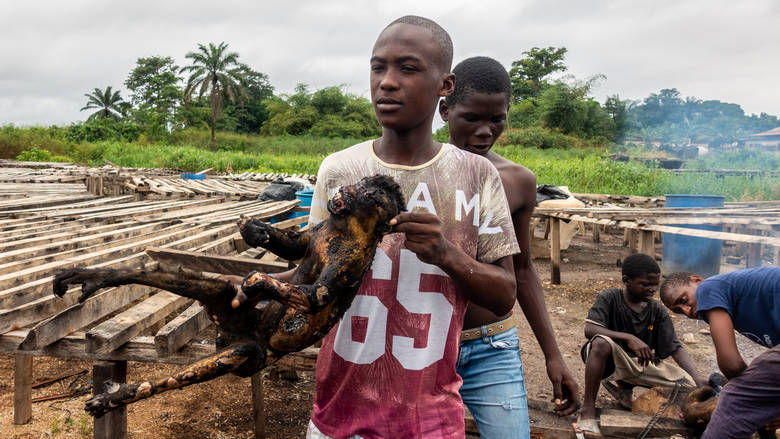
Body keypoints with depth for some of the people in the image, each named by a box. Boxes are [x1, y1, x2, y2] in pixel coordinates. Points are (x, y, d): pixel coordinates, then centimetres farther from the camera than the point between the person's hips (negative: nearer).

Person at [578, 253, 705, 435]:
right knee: (601, 342, -39)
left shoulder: (658, 312, 1)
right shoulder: (609, 299, -11)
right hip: (613, 360, -6)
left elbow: (675, 348, 0)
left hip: (642, 364, 6)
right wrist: (629, 338, -36)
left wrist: (697, 377, -17)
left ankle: (623, 387, 11)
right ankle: (588, 409, -26)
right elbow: (589, 330, -26)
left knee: (689, 385, -9)